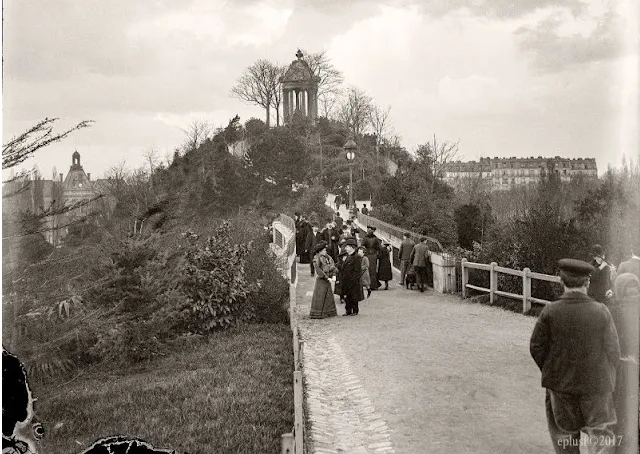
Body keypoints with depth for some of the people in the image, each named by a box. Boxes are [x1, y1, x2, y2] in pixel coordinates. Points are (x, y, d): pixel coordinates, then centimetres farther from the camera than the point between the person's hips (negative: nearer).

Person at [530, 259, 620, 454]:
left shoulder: (550, 312, -13)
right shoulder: (601, 312, -12)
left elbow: (536, 347, -7)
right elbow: (613, 351, -5)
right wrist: (606, 378, 11)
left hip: (560, 385, 1)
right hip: (596, 385, 0)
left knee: (564, 433, 17)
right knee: (601, 433, 12)